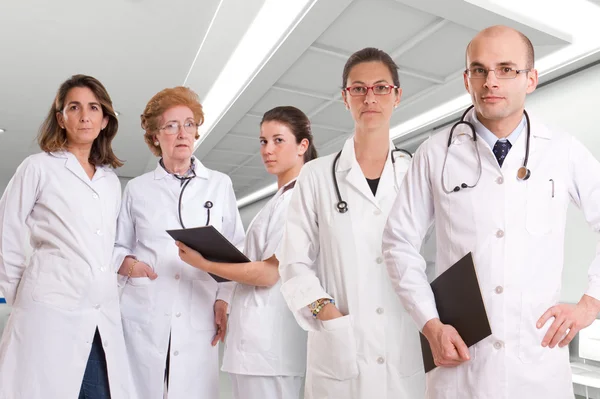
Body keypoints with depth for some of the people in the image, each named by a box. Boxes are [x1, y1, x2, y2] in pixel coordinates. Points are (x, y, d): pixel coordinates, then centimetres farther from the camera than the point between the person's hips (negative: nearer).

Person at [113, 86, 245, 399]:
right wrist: (126, 263, -7)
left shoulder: (220, 184, 7)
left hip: (198, 318, 0)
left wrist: (224, 300, -4)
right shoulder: (136, 188, 9)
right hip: (143, 314, 1)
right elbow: (118, 247, 14)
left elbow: (235, 251, 6)